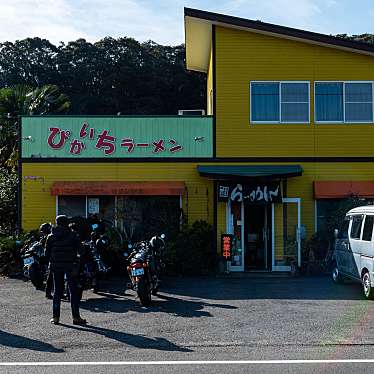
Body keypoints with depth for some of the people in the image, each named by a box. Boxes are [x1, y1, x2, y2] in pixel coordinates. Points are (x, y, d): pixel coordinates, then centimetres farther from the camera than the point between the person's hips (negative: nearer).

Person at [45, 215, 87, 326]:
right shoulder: (72, 235, -3)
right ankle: (76, 317, 0)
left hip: (56, 265, 3)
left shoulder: (51, 236, 5)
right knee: (73, 291, 2)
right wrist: (76, 265, -2)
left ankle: (56, 317, 8)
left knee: (57, 290, 9)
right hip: (70, 265, -3)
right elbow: (78, 250, -6)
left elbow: (47, 253, 5)